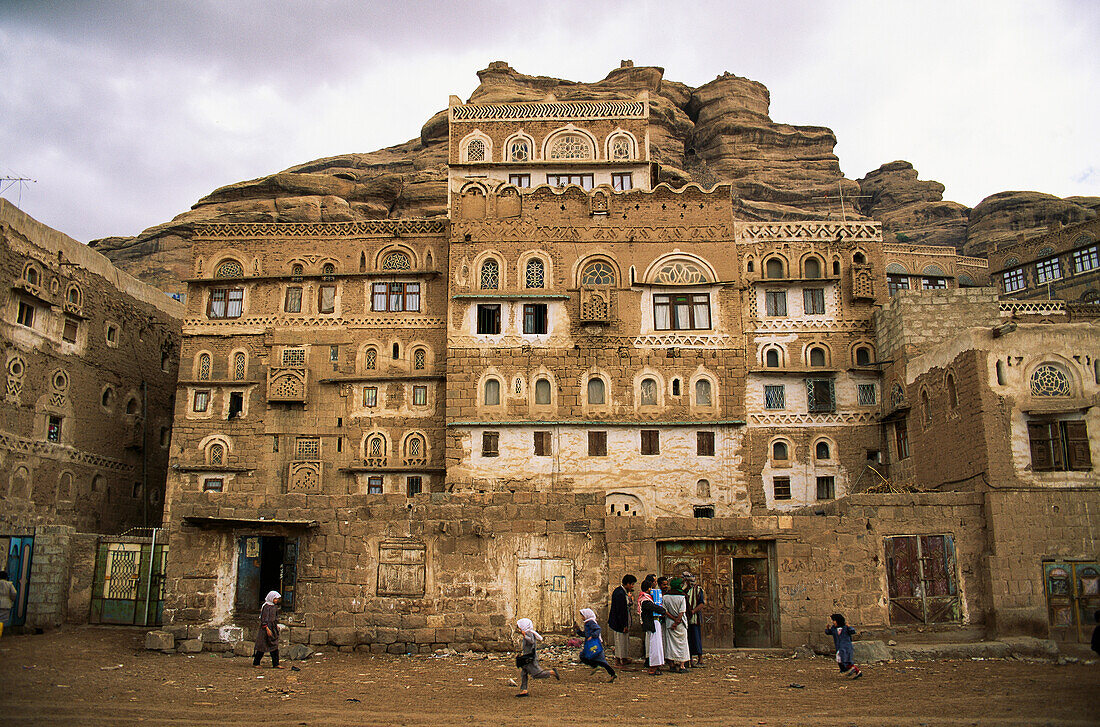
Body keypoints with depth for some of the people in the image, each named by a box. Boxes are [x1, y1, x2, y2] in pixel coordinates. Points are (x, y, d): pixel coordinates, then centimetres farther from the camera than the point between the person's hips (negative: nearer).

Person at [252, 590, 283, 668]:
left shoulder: (274, 606, 12)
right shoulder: (266, 606, -15)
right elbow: (264, 618, -19)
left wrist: (276, 625, 17)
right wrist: (267, 629, -23)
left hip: (273, 629, 9)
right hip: (266, 628, -9)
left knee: (275, 647, 4)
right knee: (262, 647, 0)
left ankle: (275, 664, 4)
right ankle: (255, 663, 13)